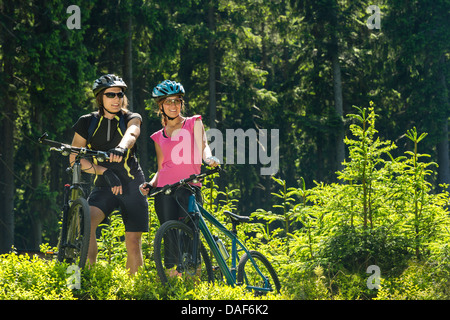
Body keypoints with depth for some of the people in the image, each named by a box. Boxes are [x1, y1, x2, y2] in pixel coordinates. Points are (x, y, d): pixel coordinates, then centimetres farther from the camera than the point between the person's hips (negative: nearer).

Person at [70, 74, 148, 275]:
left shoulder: (131, 119, 1)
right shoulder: (87, 123, 4)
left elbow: (131, 134, -23)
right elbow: (75, 159, -2)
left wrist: (121, 148, -48)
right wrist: (104, 171, -17)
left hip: (132, 186, 0)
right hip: (104, 186, 0)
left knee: (133, 243, -3)